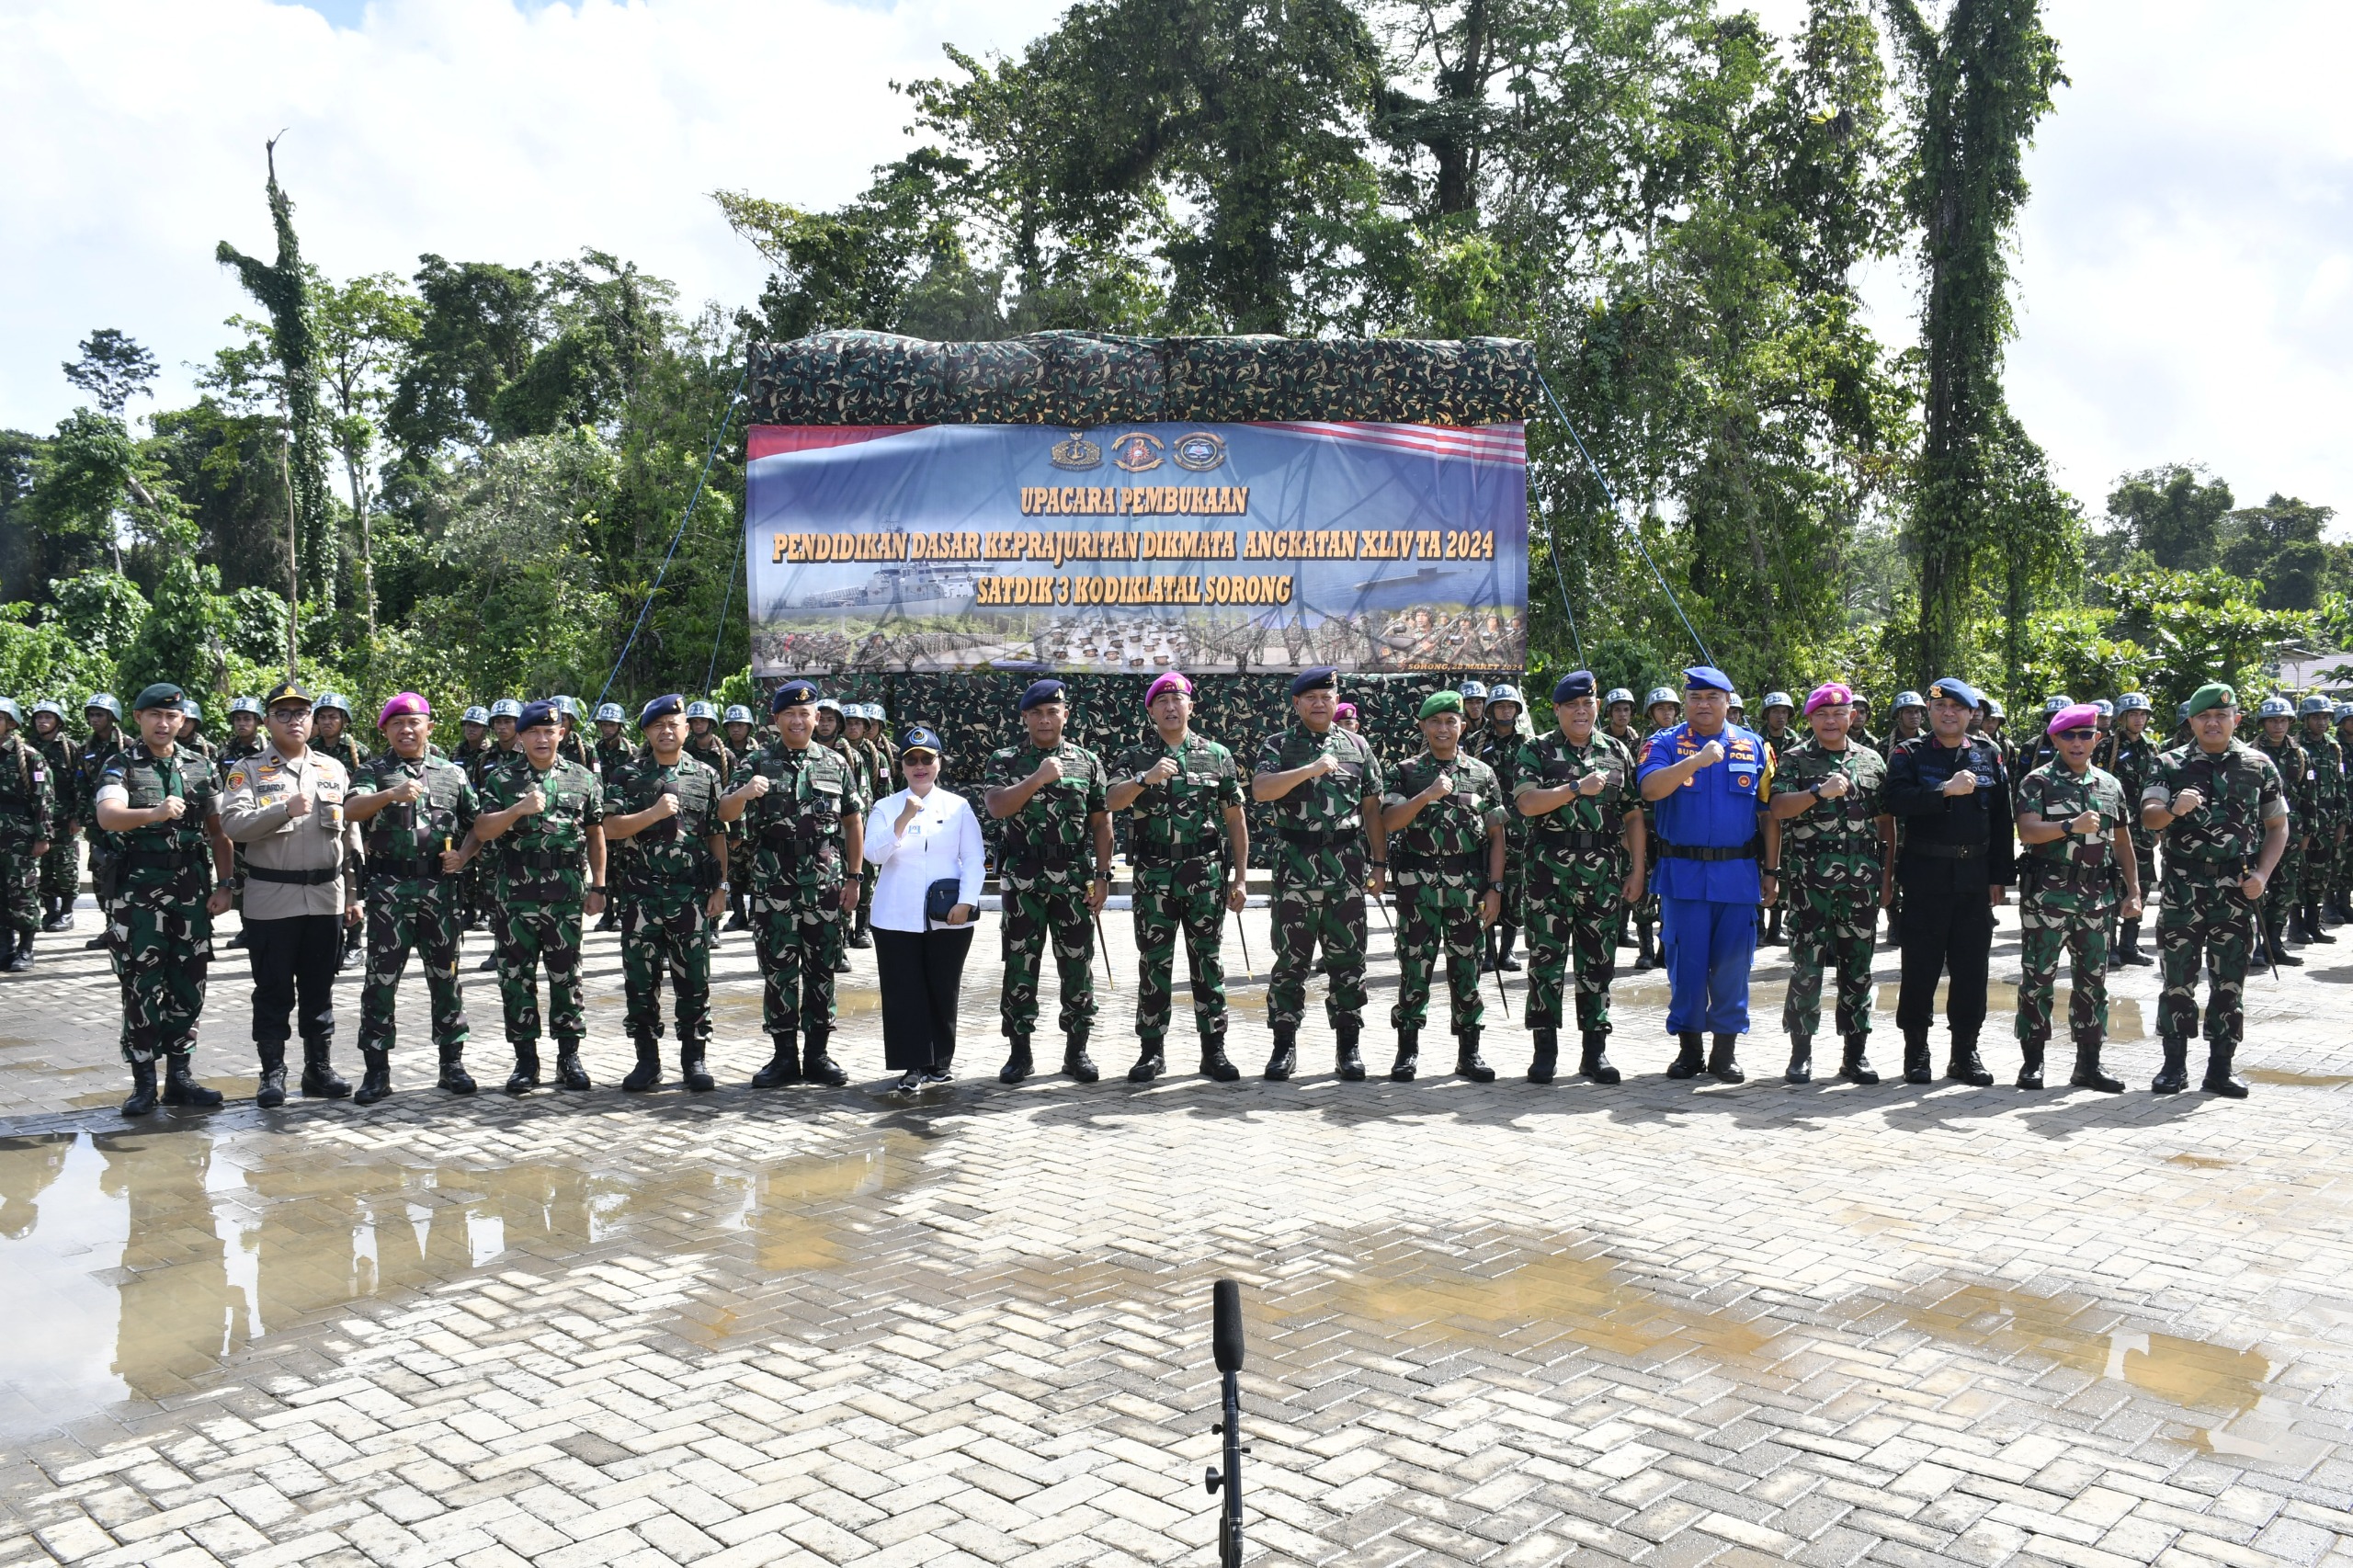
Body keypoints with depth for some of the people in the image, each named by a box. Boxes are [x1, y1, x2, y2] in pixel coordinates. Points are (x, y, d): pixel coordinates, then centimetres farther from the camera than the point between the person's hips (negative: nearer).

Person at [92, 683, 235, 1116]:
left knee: (188, 986, 7)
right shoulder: (121, 766, -1)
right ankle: (144, 1084, 8)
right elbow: (107, 816, -20)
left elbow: (217, 831, 11)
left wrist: (223, 885, 3)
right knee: (141, 987, -1)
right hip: (137, 889, -3)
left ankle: (179, 1078, 16)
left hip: (191, 889, 3)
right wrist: (154, 813, -39)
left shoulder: (201, 767, 10)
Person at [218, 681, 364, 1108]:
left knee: (319, 989, 11)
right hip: (270, 900, -3)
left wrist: (354, 893, 9)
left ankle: (319, 1068, 20)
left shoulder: (334, 770, 11)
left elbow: (350, 835, 12)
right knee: (273, 992, 4)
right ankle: (272, 1073, 14)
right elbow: (232, 825, -14)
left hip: (325, 898, 3)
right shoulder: (248, 771, 1)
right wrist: (285, 809, -27)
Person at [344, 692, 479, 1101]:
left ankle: (452, 1063, 16)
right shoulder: (374, 771, 5)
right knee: (381, 980, 0)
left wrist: (463, 855, -2)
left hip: (439, 888, 2)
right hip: (388, 889, -2)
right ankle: (376, 1071, 7)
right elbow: (351, 810, -14)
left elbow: (477, 823, 17)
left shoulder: (453, 773, 12)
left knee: (445, 976, 7)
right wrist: (391, 794, -32)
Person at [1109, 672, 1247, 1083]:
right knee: (1154, 964, 4)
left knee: (1208, 964, 4)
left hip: (1206, 875, 0)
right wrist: (1145, 779, -30)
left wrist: (1239, 878, 5)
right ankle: (1152, 1052, 12)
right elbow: (1111, 801, -12)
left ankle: (1213, 1051, 11)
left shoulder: (1217, 755, 8)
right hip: (1153, 877, 0)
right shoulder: (1135, 758, 6)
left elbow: (1235, 820, 9)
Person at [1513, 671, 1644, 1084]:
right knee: (1546, 961, 0)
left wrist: (1638, 870, 5)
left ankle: (1595, 1051, 14)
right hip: (1550, 872, -2)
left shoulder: (1616, 753, 13)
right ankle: (1545, 1051, 8)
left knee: (1598, 963, 6)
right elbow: (1526, 803, -11)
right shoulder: (1536, 751, 4)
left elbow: (1633, 815, 12)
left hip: (1604, 874, 3)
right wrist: (1577, 787, -17)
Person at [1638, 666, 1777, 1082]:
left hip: (1738, 875, 1)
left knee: (1732, 964, 3)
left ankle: (1726, 1050, 14)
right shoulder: (1665, 744, 3)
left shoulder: (1754, 747, 10)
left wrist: (1771, 870, 7)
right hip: (1683, 872, -1)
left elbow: (1769, 812, 11)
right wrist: (1697, 760, -23)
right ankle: (1688, 1047, 13)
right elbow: (1650, 789, -15)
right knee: (1685, 962, 2)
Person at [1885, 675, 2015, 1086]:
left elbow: (2003, 819, 10)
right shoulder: (1908, 754, 2)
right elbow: (1897, 799, -17)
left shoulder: (1989, 754, 10)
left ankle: (1965, 1052, 16)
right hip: (1925, 875, -3)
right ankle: (1916, 1051, 11)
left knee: (1972, 967, 6)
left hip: (1975, 876, 3)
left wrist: (2001, 875, 6)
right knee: (1921, 965, 1)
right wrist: (1946, 790, -23)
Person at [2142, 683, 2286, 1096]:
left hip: (2237, 890, 1)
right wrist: (2173, 809, -31)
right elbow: (2147, 817, -9)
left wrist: (2262, 874, -4)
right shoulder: (2170, 764, 3)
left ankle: (2221, 1067, 13)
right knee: (2177, 979, 2)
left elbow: (2278, 826, 10)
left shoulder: (2259, 765, 7)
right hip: (2182, 888, -1)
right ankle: (2174, 1065, 10)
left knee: (2229, 981, 5)